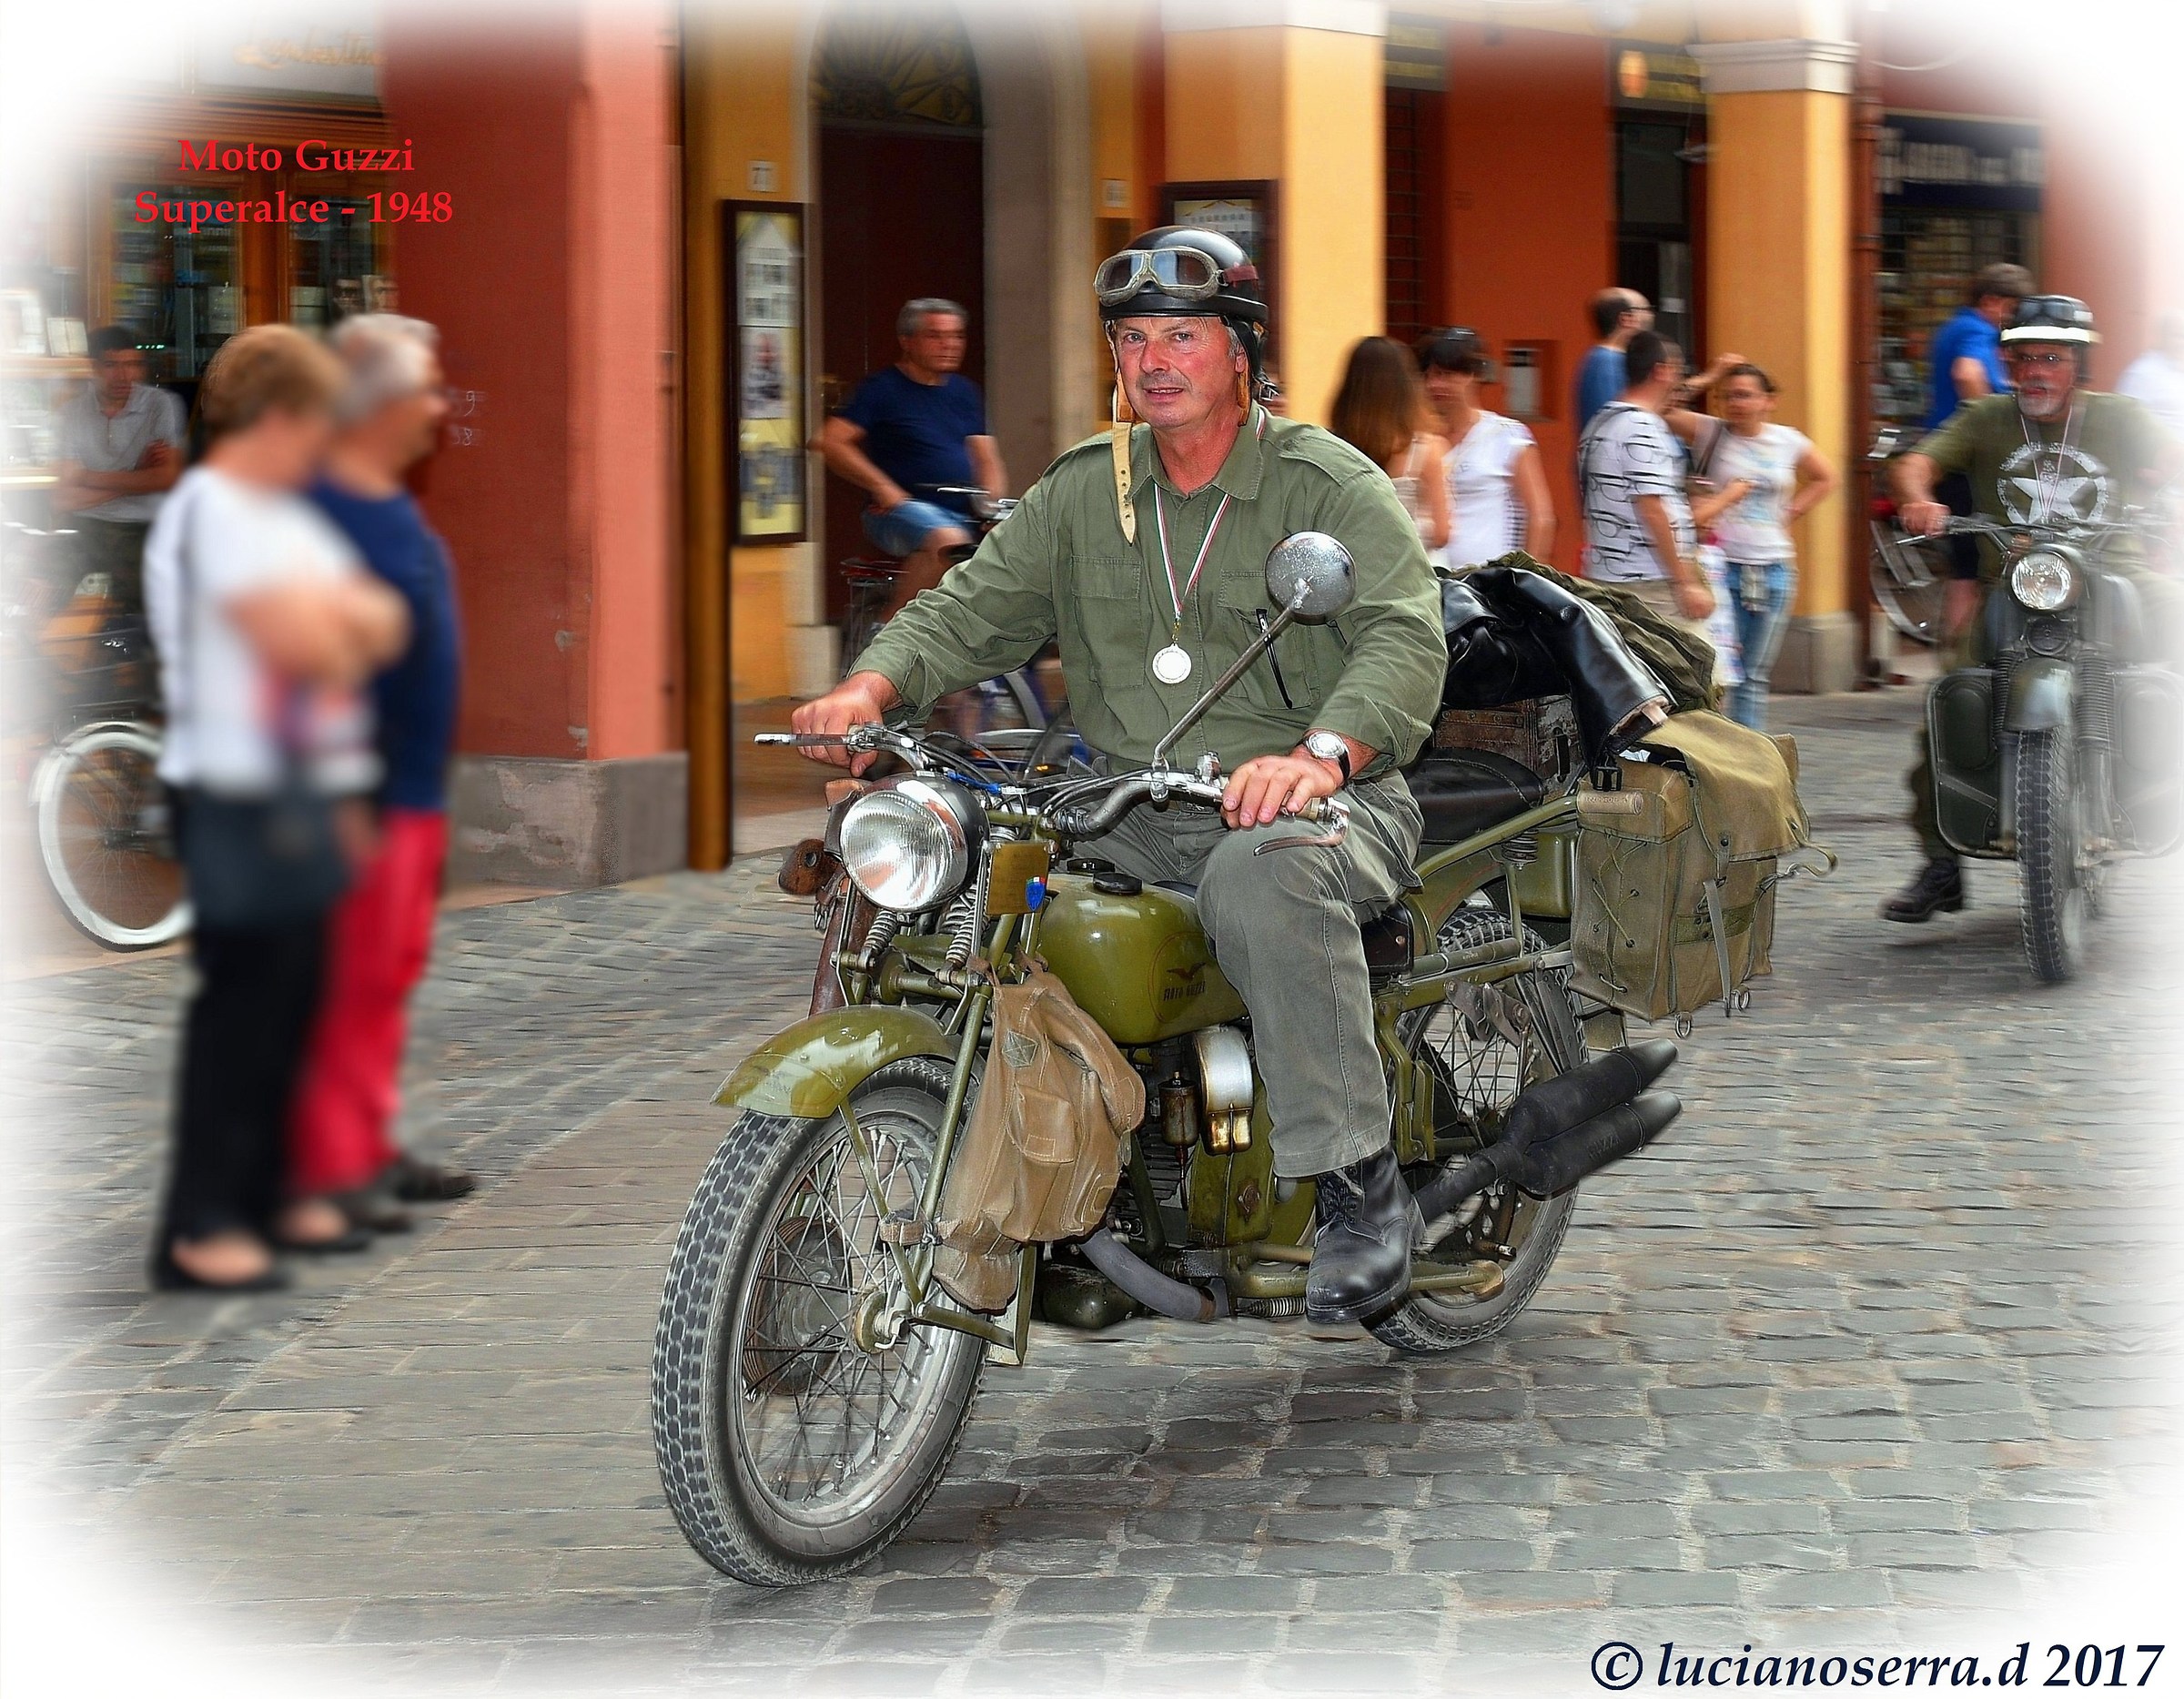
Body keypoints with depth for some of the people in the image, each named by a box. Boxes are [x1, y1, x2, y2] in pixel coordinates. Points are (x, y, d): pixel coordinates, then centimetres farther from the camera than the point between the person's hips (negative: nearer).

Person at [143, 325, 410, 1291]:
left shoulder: (289, 518, 17)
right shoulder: (210, 512, -13)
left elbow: (384, 624, 13)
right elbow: (300, 642, -19)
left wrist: (329, 610, -7)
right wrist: (343, 614, 2)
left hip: (301, 787, 9)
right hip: (236, 794, -9)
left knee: (290, 995, 11)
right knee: (242, 1000, -9)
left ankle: (260, 1195, 19)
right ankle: (198, 1226, -7)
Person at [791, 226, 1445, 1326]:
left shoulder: (1330, 485, -2)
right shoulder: (1083, 492, 15)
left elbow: (1405, 637, -15)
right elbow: (976, 607, 9)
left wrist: (1321, 754, -35)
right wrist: (872, 687, -13)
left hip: (1318, 805, -5)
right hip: (1130, 814, 5)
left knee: (1261, 875, -40)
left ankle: (1359, 1187, -32)